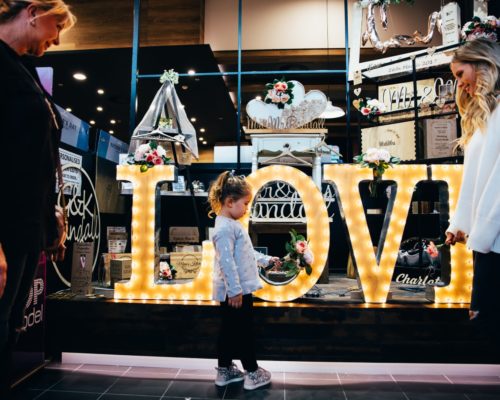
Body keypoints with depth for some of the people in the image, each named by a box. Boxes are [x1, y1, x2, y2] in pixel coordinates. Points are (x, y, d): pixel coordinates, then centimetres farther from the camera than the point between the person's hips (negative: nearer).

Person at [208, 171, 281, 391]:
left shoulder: (233, 225, 13)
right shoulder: (225, 228, -21)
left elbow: (246, 253, 24)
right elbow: (226, 261, -26)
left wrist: (266, 259, 24)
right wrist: (235, 290, -26)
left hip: (239, 290, 10)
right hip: (235, 292, -10)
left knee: (229, 330, 18)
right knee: (244, 331, 4)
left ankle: (225, 370, 30)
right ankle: (252, 373, 19)